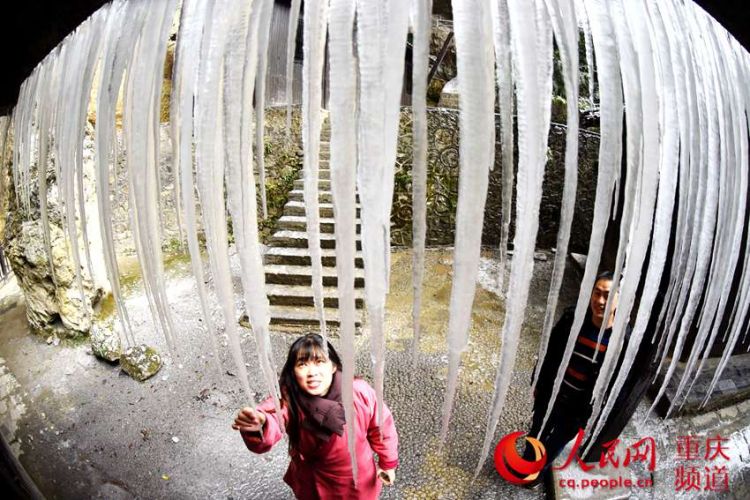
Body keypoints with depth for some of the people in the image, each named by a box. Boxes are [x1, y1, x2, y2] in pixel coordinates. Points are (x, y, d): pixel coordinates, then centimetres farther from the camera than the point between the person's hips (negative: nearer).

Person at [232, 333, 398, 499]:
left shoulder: (360, 391, -27)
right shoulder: (288, 398, -29)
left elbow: (382, 426, -9)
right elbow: (271, 420, -52)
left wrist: (388, 462, 3)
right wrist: (259, 425, -74)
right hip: (313, 486, 1)